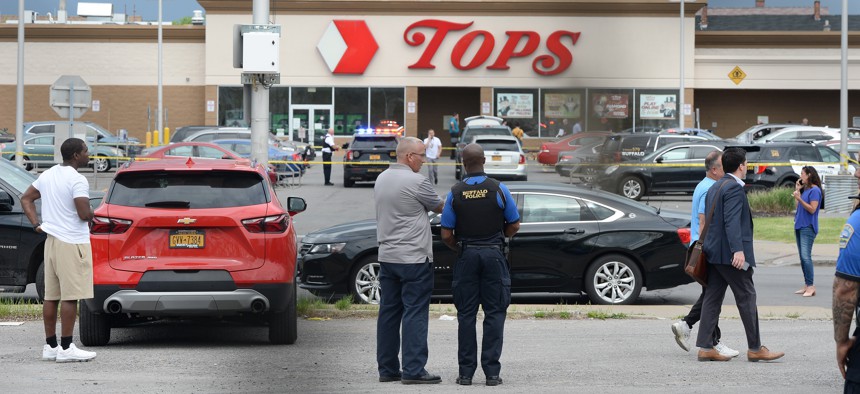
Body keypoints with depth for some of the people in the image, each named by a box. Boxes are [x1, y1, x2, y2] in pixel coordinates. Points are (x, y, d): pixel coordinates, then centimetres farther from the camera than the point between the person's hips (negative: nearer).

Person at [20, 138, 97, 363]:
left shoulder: (48, 175, 11)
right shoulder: (77, 180, -15)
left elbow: (26, 199, 18)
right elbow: (84, 214, -21)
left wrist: (36, 224, 13)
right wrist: (93, 214, 1)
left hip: (52, 240, 9)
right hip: (72, 243, -9)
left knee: (51, 296, 10)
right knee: (70, 297, -6)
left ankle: (50, 346, 14)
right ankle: (66, 349, -6)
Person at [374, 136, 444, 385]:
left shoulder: (381, 179, 10)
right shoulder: (416, 181, -14)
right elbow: (438, 207, -1)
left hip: (387, 257, 8)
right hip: (414, 257, -8)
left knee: (389, 313, 9)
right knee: (415, 314, -5)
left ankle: (387, 369, 12)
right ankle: (413, 370, -8)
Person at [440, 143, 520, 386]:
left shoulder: (455, 193, -3)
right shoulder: (498, 189, -5)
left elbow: (446, 235, -3)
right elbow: (514, 225, 1)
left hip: (467, 256, 1)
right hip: (494, 254, -1)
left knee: (466, 314, 6)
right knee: (494, 313, 2)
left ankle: (466, 372, 4)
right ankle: (491, 372, -2)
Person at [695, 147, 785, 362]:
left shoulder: (715, 187, 17)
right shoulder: (734, 188, -13)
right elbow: (732, 221, -22)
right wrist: (738, 250, -28)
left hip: (713, 251, 10)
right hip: (730, 253, -10)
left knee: (713, 298, 7)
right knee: (747, 298, -3)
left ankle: (705, 347, 4)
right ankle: (755, 348, 1)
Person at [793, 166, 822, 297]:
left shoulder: (814, 190, -10)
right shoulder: (805, 189, 16)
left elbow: (812, 209, -16)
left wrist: (799, 198, -23)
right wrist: (797, 190, 12)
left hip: (808, 227, -9)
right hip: (799, 226, 9)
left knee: (806, 257, -16)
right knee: (802, 257, 9)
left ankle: (811, 286, -16)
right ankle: (807, 286, 12)